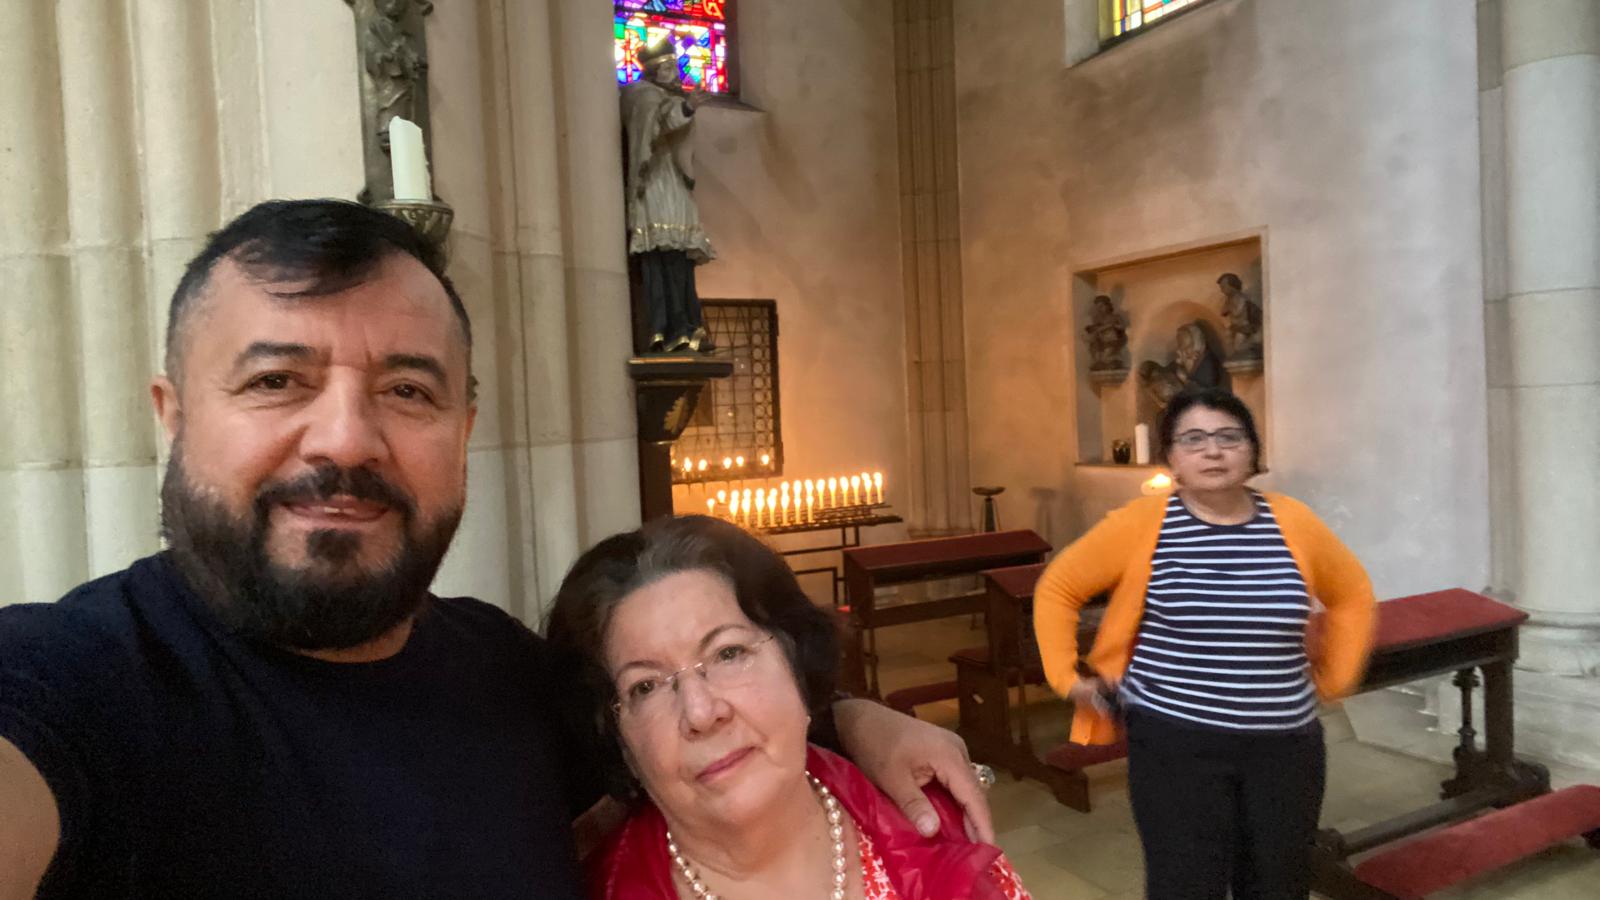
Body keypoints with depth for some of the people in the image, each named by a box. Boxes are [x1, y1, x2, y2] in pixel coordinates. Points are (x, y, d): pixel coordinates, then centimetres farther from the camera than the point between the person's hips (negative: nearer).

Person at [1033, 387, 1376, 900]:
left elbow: (1352, 596, 18)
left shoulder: (1293, 524, 1)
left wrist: (1334, 680, 12)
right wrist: (1067, 678, -3)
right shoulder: (1140, 524, -8)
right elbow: (1057, 588, 1)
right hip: (1176, 744, -3)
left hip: (1285, 745, 4)